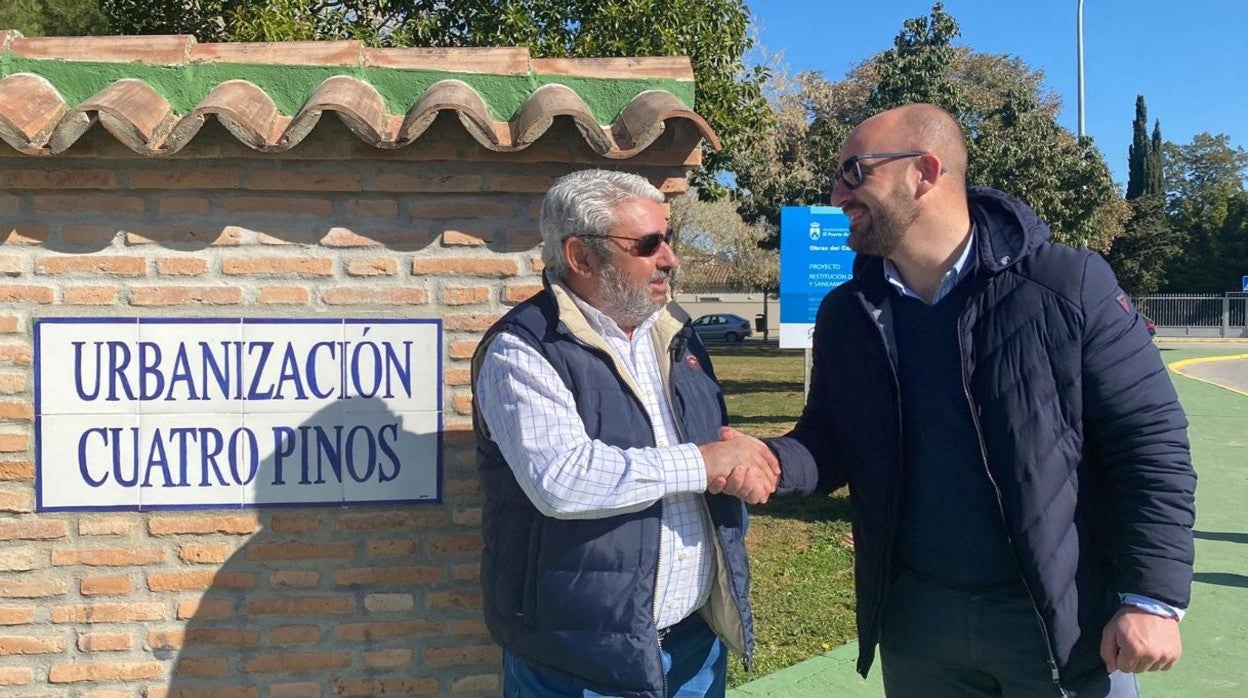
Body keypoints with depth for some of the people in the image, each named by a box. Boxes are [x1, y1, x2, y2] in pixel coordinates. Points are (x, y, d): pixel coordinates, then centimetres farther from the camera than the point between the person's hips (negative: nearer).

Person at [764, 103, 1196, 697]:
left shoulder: (1069, 287, -11)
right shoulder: (847, 314, 2)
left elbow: (1150, 442, -8)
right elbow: (829, 443, 9)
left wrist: (1152, 598, -12)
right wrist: (770, 463, -13)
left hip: (1062, 620, -3)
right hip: (916, 619, 4)